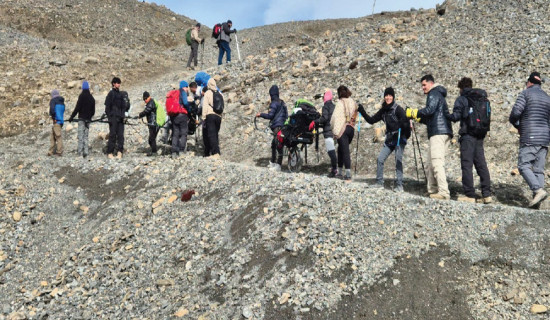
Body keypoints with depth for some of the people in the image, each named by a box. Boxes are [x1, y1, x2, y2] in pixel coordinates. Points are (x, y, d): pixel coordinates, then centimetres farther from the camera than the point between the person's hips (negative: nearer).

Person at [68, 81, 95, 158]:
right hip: (88, 120, 5)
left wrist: (71, 117, -7)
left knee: (81, 136, -5)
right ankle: (86, 151, 2)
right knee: (86, 136, 8)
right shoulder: (91, 97, 11)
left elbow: (77, 108, -13)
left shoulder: (82, 96, -8)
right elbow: (93, 110, 15)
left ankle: (80, 151, -9)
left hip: (82, 118, -5)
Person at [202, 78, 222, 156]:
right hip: (218, 116, 5)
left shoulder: (208, 93, 0)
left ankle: (215, 152, -20)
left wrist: (203, 118, -6)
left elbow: (205, 106, -6)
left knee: (211, 135, -8)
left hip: (210, 115, -5)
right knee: (215, 135, 11)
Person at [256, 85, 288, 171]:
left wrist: (260, 114, -2)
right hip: (283, 125, 9)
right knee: (273, 144, 18)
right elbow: (285, 114, 23)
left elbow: (270, 115, -15)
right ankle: (272, 163, 26)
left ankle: (278, 166, -11)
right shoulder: (282, 102, 16)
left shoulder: (274, 103, -10)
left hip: (277, 127, -9)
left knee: (278, 146, -10)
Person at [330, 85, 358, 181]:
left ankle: (348, 174, -10)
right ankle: (340, 172, 20)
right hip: (351, 128, 5)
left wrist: (334, 129, -3)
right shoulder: (353, 103, 9)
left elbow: (335, 117, -8)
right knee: (341, 149, 18)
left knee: (345, 151, -4)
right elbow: (355, 116, 12)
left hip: (342, 129, -5)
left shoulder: (340, 103, -7)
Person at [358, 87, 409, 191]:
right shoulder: (383, 110, 9)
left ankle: (399, 185, -7)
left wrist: (407, 133, -36)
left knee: (398, 161, -11)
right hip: (389, 139, 6)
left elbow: (405, 121, -20)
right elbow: (371, 120, 13)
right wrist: (362, 111, 4)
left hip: (400, 139, -6)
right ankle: (379, 182, 12)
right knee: (380, 159, 2)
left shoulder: (398, 109, -10)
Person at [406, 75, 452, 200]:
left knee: (437, 162, -16)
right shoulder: (438, 95, 30)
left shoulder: (434, 93, -1)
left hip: (438, 132, -10)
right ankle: (432, 190, 10)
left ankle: (444, 193, -22)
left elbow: (430, 110, -18)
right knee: (431, 163, 10)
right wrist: (419, 118, 22)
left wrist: (414, 112, -9)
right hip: (444, 133, 10)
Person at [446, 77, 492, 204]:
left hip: (468, 134, -6)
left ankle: (470, 195, -4)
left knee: (467, 165, -3)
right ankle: (487, 194, 7)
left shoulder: (461, 99, -3)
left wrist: (446, 115, 6)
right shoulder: (482, 98, 15)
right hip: (480, 136, 6)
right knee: (481, 164, 9)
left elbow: (456, 116, -10)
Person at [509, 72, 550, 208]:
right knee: (538, 169, 4)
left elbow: (516, 112, -11)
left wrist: (517, 125, 7)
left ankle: (538, 190, -24)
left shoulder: (526, 93, 0)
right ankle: (537, 198, -2)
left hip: (529, 137, -6)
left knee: (524, 166, -7)